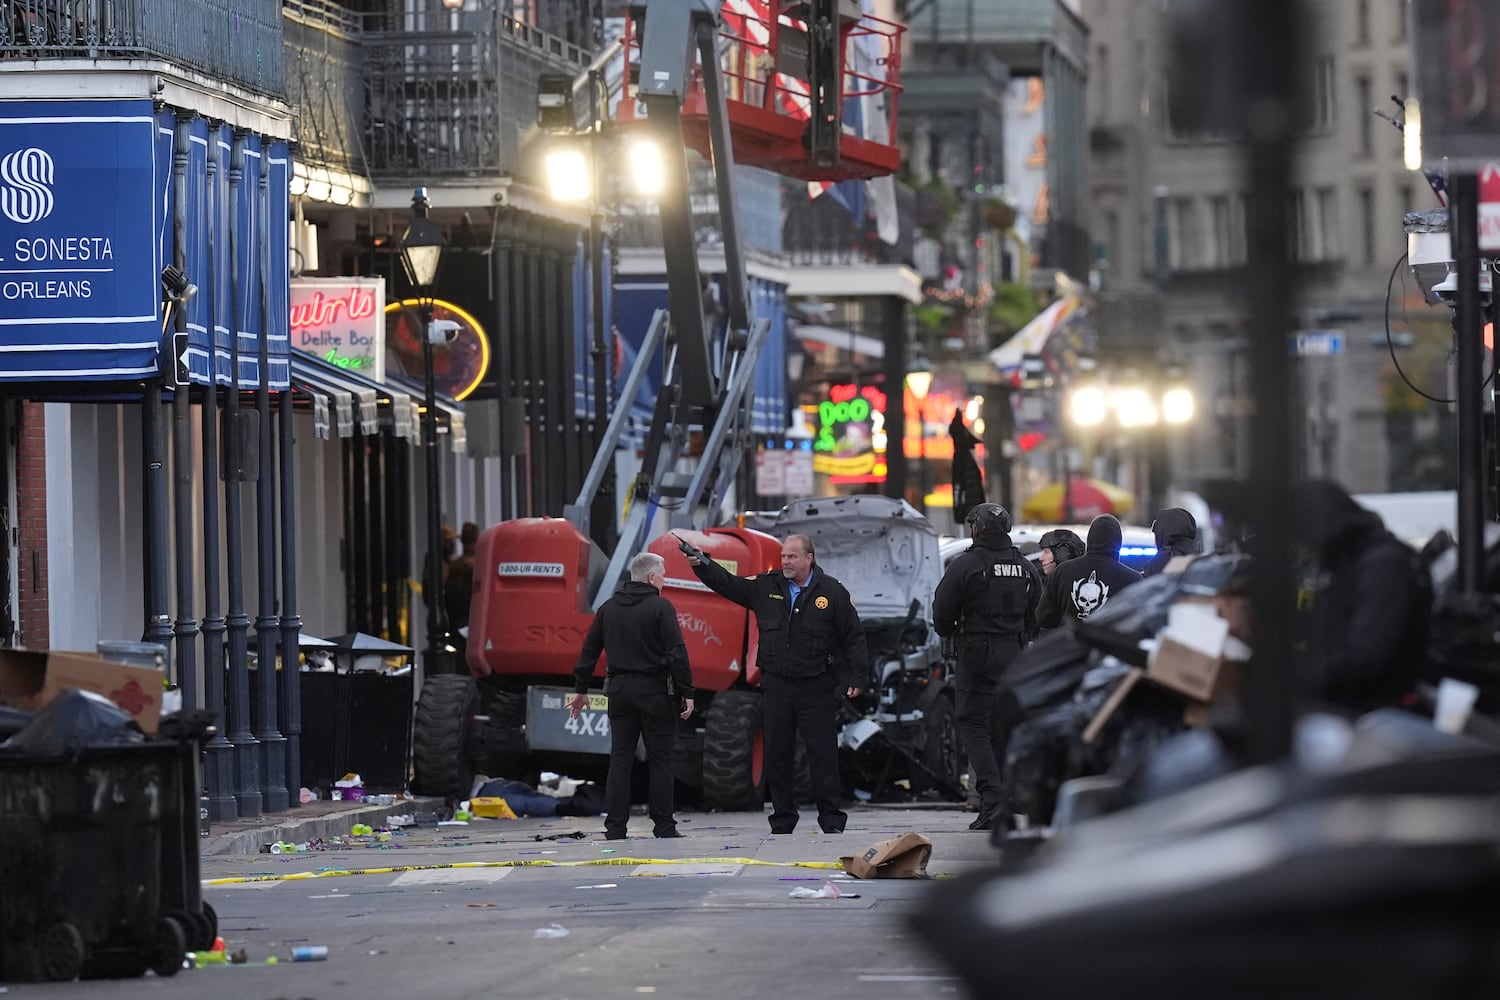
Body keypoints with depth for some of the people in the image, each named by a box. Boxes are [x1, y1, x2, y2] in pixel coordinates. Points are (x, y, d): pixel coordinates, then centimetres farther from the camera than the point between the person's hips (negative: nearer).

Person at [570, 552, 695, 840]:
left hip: (619, 690, 5)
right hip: (654, 692, -5)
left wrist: (580, 689, 20)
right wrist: (686, 692, -9)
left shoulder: (609, 608, 10)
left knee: (620, 760, 6)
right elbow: (677, 654, -14)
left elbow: (589, 651, 13)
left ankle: (615, 827, 2)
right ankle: (663, 826, 0)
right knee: (660, 760, 1)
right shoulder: (661, 607, -8)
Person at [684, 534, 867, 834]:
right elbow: (728, 584, 9)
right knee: (777, 756, 6)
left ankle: (832, 821, 4)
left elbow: (854, 636, 2)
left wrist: (857, 677, -3)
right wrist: (702, 565, -7)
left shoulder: (831, 592, -1)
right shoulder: (766, 587, 8)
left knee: (823, 754, -2)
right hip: (776, 685, 3)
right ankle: (782, 823, 14)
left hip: (816, 688, -3)